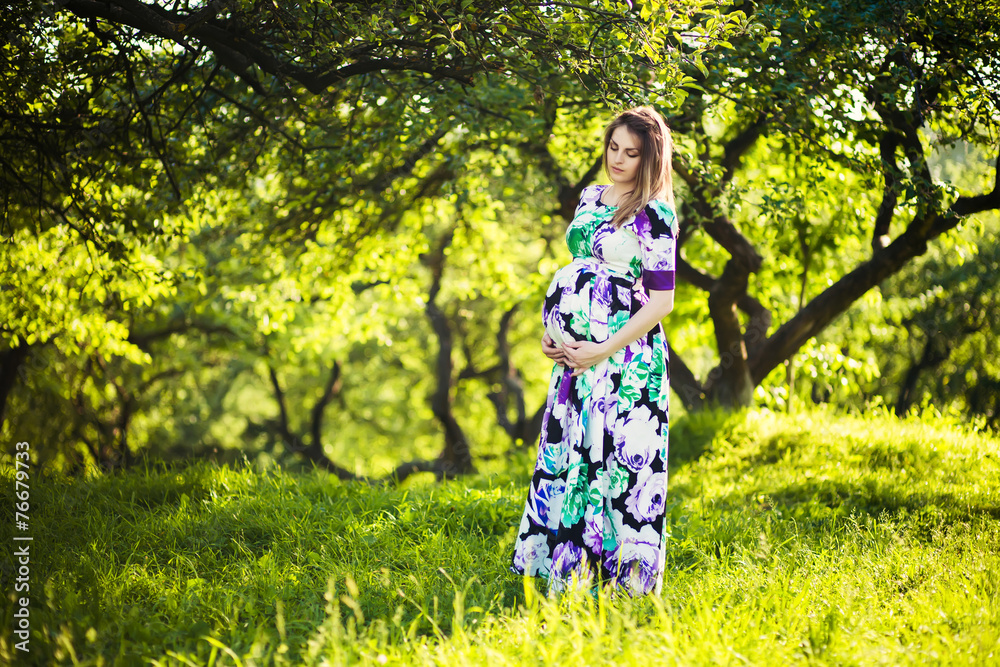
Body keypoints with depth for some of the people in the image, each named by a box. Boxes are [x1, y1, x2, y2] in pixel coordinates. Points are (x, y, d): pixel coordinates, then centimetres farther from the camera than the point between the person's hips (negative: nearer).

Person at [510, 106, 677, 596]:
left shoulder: (654, 215, -9)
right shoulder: (590, 198, 13)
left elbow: (661, 301, -12)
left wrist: (602, 352, -15)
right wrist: (552, 329, 7)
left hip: (628, 355, -7)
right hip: (575, 353, 7)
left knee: (618, 459, -6)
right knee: (567, 455, 7)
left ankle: (621, 574, 3)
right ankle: (569, 569, 16)